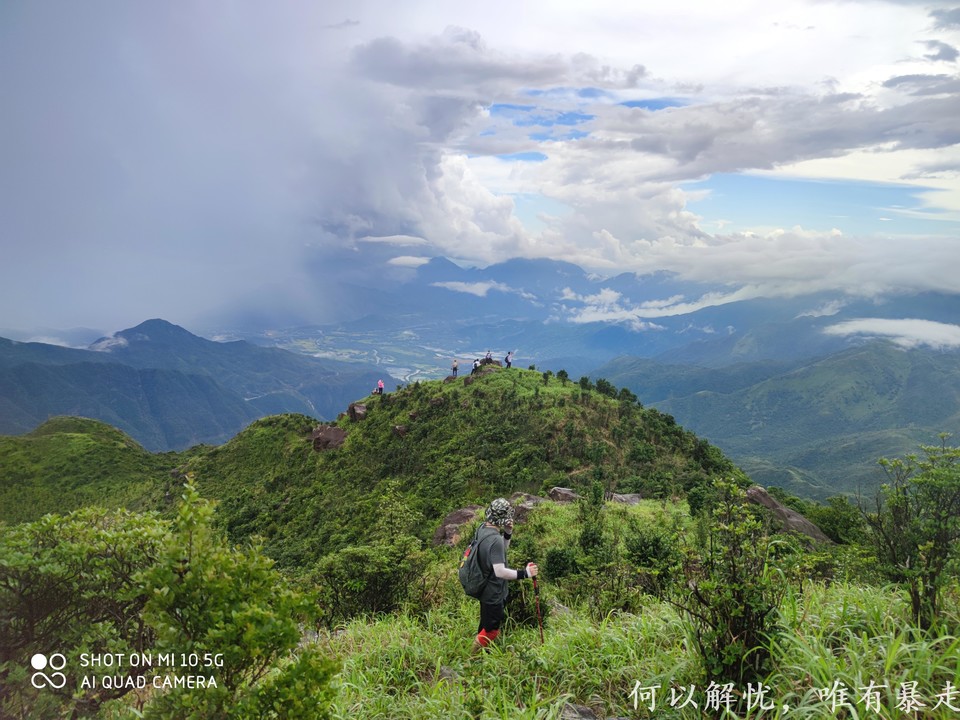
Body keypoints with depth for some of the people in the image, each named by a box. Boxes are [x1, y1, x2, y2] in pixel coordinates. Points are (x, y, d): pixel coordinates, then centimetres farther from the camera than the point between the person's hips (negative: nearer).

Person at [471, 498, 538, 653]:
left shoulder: (483, 529, -1)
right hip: (493, 593, -10)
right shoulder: (495, 539, -30)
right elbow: (500, 571, -33)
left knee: (485, 626, 26)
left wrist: (507, 534, -4)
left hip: (484, 589, 10)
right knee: (491, 630, 8)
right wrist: (524, 573, -31)